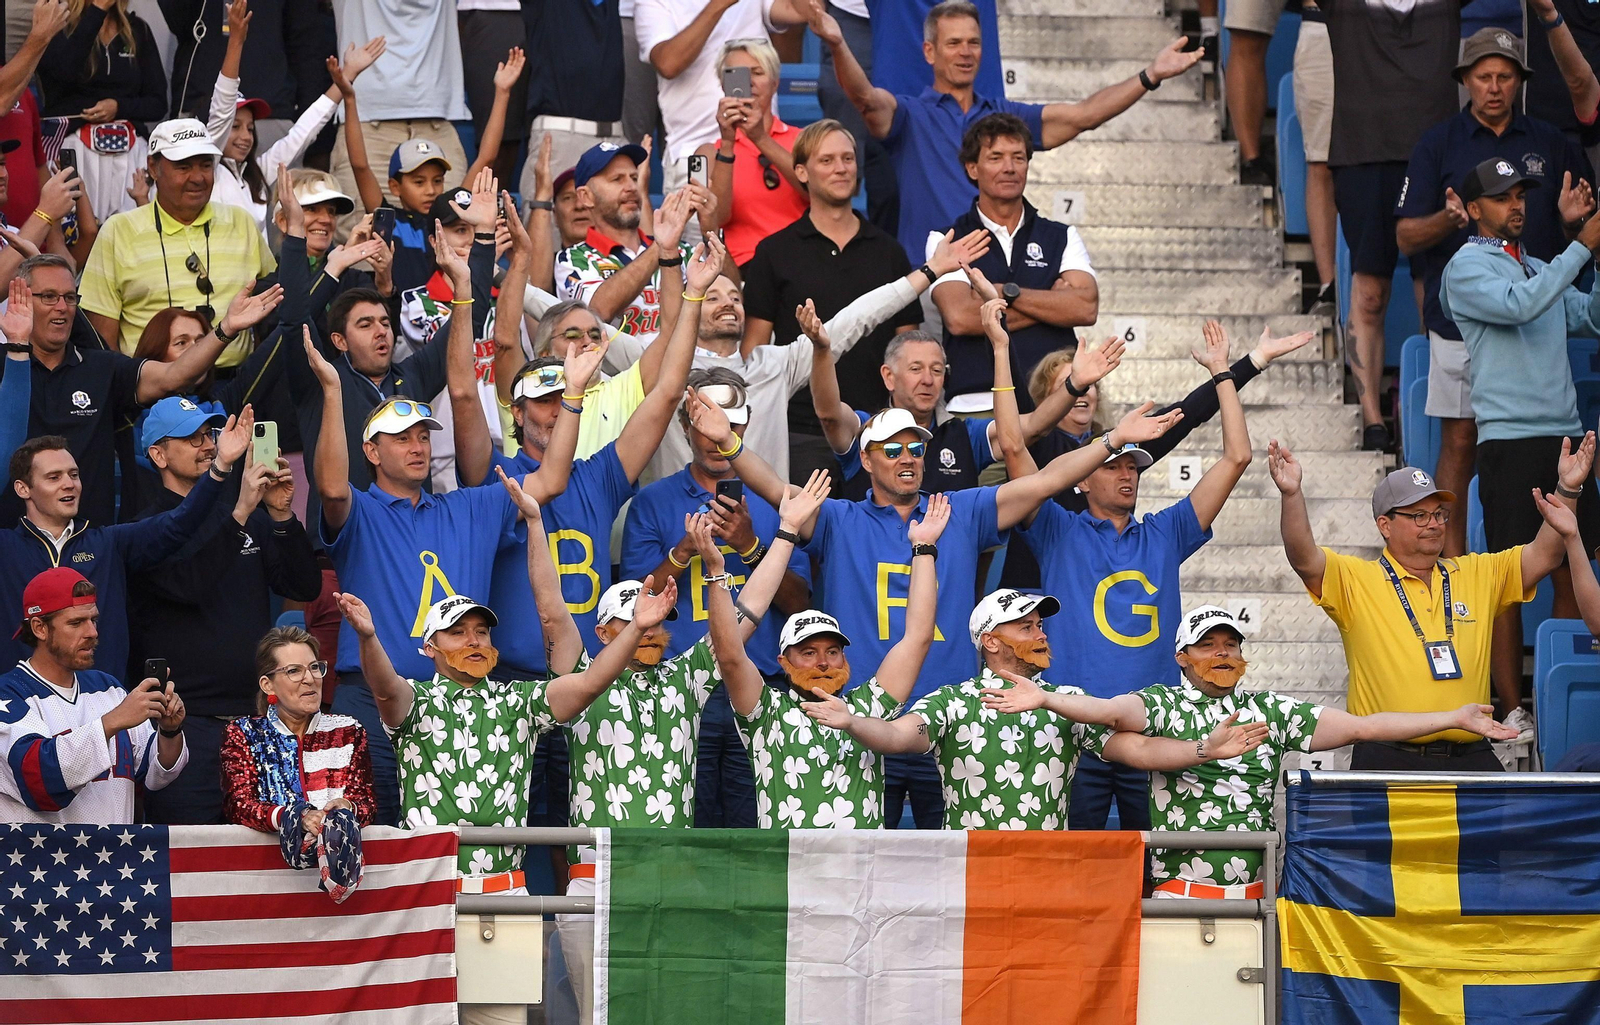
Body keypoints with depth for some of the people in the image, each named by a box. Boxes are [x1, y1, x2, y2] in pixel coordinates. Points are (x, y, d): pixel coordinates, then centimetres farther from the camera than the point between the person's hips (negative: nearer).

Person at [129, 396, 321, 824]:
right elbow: (187, 584, -18)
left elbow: (305, 587, 9)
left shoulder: (253, 518, 16)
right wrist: (241, 512, -20)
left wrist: (281, 516, -5)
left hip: (255, 714, 5)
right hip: (187, 721, -5)